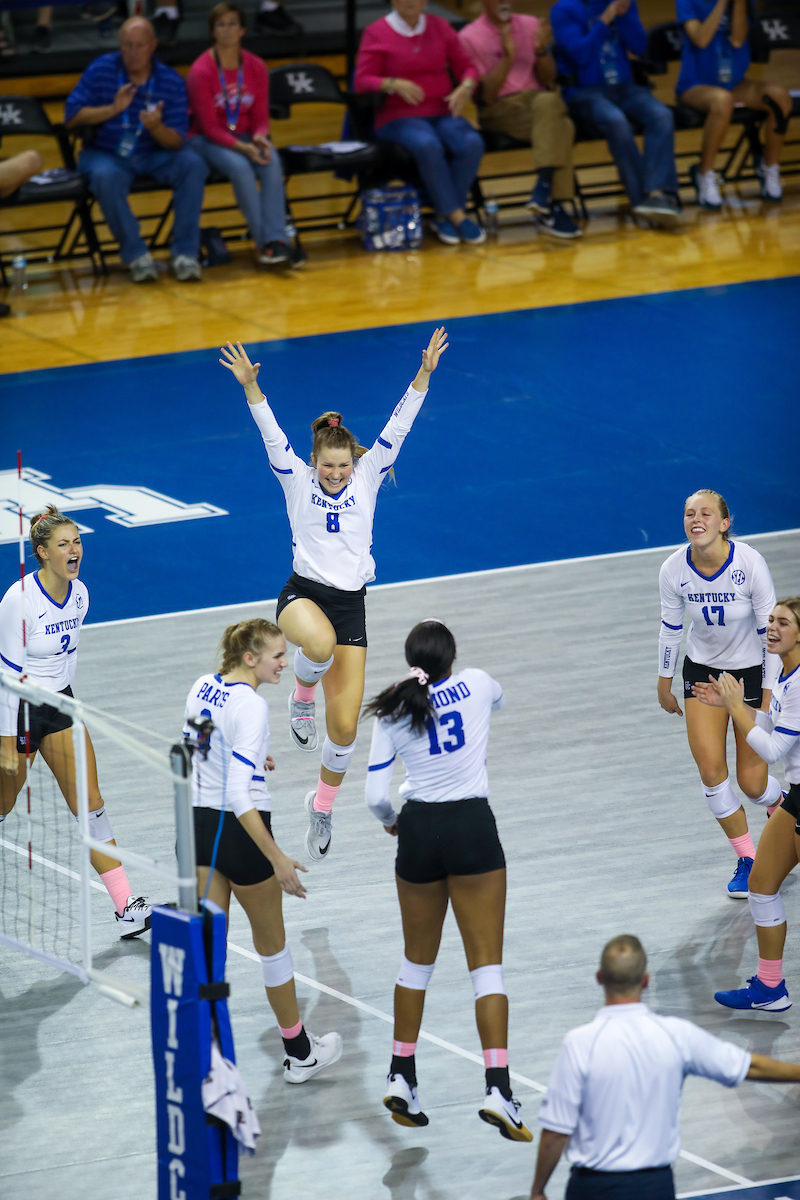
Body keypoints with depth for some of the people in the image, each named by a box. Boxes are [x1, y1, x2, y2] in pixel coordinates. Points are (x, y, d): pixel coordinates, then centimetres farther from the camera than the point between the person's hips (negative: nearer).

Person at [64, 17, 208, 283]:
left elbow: (176, 141, -7)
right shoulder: (101, 70, -4)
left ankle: (184, 252, -19)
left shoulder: (171, 81, -2)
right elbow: (72, 117, -8)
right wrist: (112, 109, -21)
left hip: (152, 155, 2)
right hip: (105, 154, -2)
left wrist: (157, 127, -30)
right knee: (106, 177, -37)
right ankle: (136, 254, -23)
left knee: (193, 165, -25)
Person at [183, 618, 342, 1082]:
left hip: (198, 822, 6)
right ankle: (300, 1052, 30)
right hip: (240, 833, -6)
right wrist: (277, 858, -25)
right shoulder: (251, 706, -22)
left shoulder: (203, 687, 2)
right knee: (271, 941, 13)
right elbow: (239, 795, -27)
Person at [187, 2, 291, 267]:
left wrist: (259, 137, -20)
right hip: (206, 140, -4)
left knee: (272, 162, -28)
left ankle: (275, 239, -33)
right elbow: (210, 126, -14)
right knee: (240, 166, -34)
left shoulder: (256, 67, 0)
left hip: (245, 136, 4)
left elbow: (261, 117, 4)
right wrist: (241, 147, -28)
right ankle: (263, 242, -29)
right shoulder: (201, 71, -13)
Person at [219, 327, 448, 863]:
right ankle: (302, 694, -4)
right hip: (304, 593, -2)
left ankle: (323, 804, 25)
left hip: (351, 602, 2)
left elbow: (398, 427, -4)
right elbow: (272, 434, -12)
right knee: (320, 642, -41)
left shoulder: (367, 476, 4)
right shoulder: (298, 480, 0)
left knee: (344, 727, -2)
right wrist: (250, 386, -26)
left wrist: (424, 374, -16)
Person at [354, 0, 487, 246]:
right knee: (428, 145, -38)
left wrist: (466, 87, -10)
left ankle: (444, 216, -18)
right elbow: (362, 82, -5)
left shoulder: (440, 27, 14)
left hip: (442, 113, 4)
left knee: (472, 143, -30)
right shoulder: (376, 34, 2)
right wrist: (394, 84, -24)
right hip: (398, 117, -4)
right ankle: (456, 215, -26)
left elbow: (466, 66, 14)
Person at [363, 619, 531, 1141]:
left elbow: (377, 796, 0)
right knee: (487, 962, -4)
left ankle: (402, 1078, 22)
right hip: (473, 825, -2)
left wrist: (392, 820, 22)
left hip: (419, 830, 2)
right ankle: (498, 1088, -16)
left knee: (419, 958, 19)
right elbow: (499, 699, 28)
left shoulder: (393, 714, 2)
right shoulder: (476, 683, 1)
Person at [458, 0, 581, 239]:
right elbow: (485, 96, -8)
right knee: (561, 125, -33)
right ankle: (552, 205, -35)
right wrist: (507, 56, -20)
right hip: (499, 110, -4)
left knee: (548, 102, -36)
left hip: (538, 98, 4)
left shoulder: (531, 25, 12)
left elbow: (548, 80, 9)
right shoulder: (469, 37, -1)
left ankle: (545, 186, -36)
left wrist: (541, 49, -10)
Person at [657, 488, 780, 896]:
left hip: (751, 670, -3)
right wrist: (664, 682, 11)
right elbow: (670, 627, 2)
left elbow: (770, 631, -16)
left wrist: (769, 694, -15)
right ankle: (747, 859, 8)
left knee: (752, 782, -1)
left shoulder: (749, 564, -24)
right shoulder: (674, 570, -16)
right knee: (711, 771, -10)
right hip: (702, 670, 3)